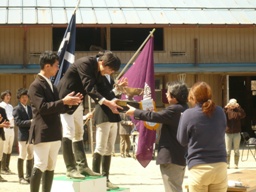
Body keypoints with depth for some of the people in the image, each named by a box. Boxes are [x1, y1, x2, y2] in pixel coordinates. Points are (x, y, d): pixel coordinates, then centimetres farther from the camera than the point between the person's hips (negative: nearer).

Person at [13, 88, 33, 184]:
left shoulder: (30, 108, 18)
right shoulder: (17, 109, -3)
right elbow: (17, 122, -14)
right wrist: (30, 122, -22)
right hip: (23, 136, -6)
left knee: (31, 156, 10)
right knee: (22, 157, -3)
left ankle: (29, 176, 19)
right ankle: (21, 177, 3)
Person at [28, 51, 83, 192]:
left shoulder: (51, 86, 19)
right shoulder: (36, 85, -8)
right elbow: (42, 107, -19)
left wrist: (69, 103, 5)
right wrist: (63, 101, -17)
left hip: (54, 134, 9)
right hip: (42, 133, -9)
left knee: (50, 167, 9)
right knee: (39, 166, -10)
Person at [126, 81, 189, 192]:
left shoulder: (174, 110, -19)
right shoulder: (185, 109, 11)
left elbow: (154, 116, -17)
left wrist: (135, 112, -4)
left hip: (170, 157, -10)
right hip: (180, 156, 10)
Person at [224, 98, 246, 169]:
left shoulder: (238, 112, -1)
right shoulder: (226, 111, -1)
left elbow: (243, 115, -20)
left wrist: (239, 107, -26)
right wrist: (225, 108, -26)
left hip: (237, 133, 0)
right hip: (228, 133, 0)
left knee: (236, 150, 5)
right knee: (227, 150, 3)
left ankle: (236, 164, 10)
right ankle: (227, 164, 8)